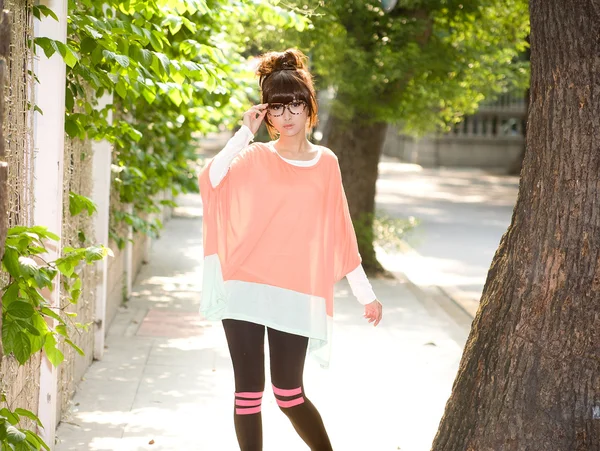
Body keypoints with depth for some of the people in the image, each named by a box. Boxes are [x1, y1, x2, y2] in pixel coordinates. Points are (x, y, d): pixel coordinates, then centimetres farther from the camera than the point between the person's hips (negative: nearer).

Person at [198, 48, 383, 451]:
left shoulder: (326, 163, 6)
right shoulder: (254, 158, 1)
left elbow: (339, 234, 11)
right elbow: (210, 180, -20)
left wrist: (366, 293, 12)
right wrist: (245, 132, -14)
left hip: (295, 293, 0)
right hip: (245, 287, 0)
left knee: (289, 392, 4)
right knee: (248, 391, 3)